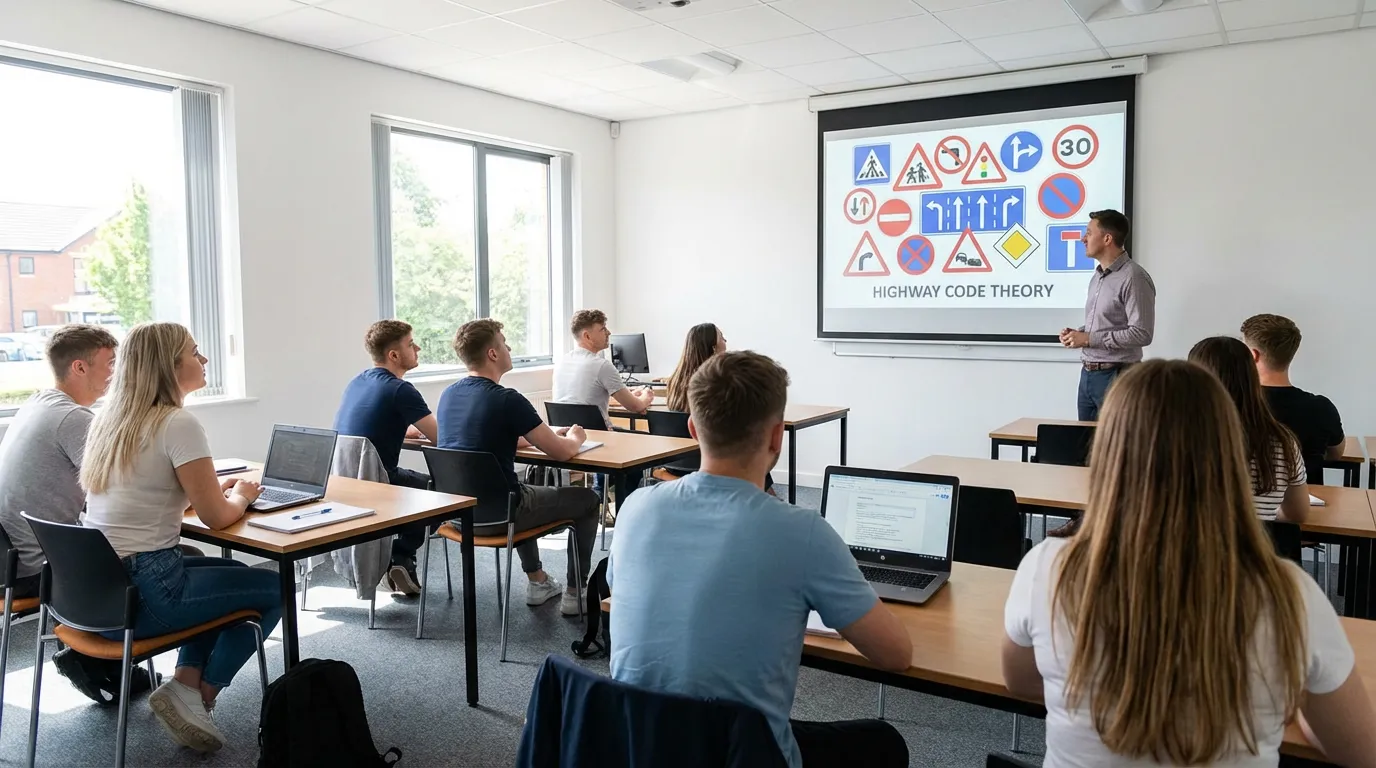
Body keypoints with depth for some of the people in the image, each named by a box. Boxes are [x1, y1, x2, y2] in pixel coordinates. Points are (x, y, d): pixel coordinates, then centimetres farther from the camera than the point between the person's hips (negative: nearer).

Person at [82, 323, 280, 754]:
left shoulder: (110, 417, 9)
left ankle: (186, 685, 15)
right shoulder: (177, 423, -17)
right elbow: (216, 517, -15)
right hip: (141, 593, -8)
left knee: (229, 574, 28)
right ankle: (198, 697, 9)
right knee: (274, 589, 11)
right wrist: (242, 496, 6)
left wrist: (215, 489, 15)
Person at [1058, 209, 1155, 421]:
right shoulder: (1098, 276, 14)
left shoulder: (1133, 278, -14)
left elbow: (1141, 334, -20)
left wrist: (1089, 339, -17)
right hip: (1088, 374, 9)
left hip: (1115, 376, -8)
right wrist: (1078, 333, 4)